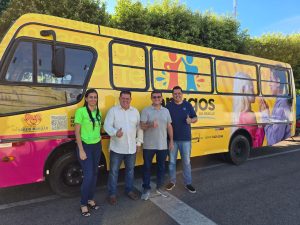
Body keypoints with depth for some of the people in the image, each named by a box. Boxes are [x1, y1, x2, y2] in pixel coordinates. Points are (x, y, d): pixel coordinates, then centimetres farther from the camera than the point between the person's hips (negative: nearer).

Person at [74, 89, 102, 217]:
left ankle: (90, 199, 30)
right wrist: (81, 150, -15)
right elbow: (77, 132, -12)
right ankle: (83, 204, 14)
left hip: (97, 146, 6)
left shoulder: (98, 112, 6)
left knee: (95, 174, 12)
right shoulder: (80, 111, -12)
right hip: (85, 146, -6)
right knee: (88, 175, -5)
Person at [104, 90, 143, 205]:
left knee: (130, 170, 17)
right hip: (117, 148, -4)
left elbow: (139, 127, 11)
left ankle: (129, 190, 35)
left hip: (131, 148, 4)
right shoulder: (113, 110, -4)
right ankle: (112, 194, 21)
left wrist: (139, 142, 9)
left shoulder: (135, 111, 7)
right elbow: (107, 125, -12)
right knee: (114, 171, 5)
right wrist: (115, 132, -32)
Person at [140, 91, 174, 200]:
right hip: (149, 145, -3)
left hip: (163, 145, 3)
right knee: (147, 167, 6)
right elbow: (142, 126, -9)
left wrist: (171, 141, 8)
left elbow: (169, 126, 10)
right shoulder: (146, 110, -4)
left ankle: (159, 187, 30)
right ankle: (146, 188, 20)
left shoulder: (166, 111, 7)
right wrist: (150, 125, -28)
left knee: (161, 166, 13)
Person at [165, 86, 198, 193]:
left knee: (186, 162, 8)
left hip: (185, 138, 0)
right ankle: (172, 181, 27)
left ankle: (188, 183, 22)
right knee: (172, 161, 10)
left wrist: (191, 120, -16)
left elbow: (195, 118, 7)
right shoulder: (169, 106, 1)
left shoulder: (188, 105, 3)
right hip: (172, 138, 0)